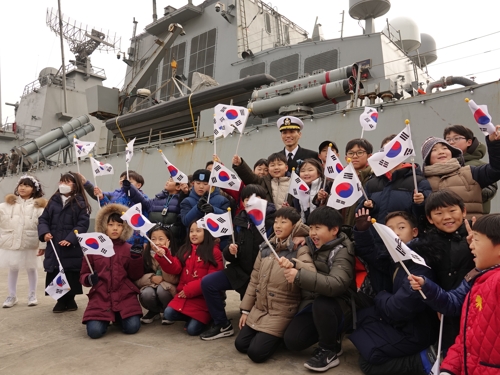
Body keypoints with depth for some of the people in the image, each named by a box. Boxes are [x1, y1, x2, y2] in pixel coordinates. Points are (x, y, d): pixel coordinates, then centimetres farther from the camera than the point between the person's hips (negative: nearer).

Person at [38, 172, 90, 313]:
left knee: (71, 276, 1)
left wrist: (70, 239, -19)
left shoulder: (80, 203, -2)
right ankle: (62, 300, 22)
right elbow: (43, 219, 12)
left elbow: (82, 224, -9)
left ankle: (69, 300, 20)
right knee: (55, 275, 8)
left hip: (72, 248, -4)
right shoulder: (53, 201, 11)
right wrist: (44, 232, -7)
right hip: (53, 247, 4)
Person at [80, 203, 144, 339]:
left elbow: (135, 276, 4)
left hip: (125, 296, 0)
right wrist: (88, 279, -14)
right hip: (100, 297, 0)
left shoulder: (128, 249, 6)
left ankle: (119, 318, 19)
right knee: (94, 331, -19)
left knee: (132, 327, -18)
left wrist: (136, 259, -12)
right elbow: (83, 274, 9)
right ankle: (107, 319, 18)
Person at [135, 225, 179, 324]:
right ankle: (154, 312, 5)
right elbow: (137, 279, -5)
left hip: (168, 289, -2)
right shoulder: (145, 255, -6)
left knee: (162, 289, -33)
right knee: (146, 293, -31)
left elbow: (172, 279, -22)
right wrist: (151, 278, -24)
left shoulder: (174, 255, -12)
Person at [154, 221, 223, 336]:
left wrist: (190, 289, -15)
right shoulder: (185, 250, 13)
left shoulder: (214, 252, -4)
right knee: (168, 314, -19)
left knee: (192, 330, -16)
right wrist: (163, 256, -16)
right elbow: (175, 268, 2)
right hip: (183, 293, 5)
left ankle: (201, 319, 17)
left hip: (202, 296, -5)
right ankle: (191, 317, 9)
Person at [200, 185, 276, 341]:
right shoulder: (239, 221, 3)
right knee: (207, 283, -10)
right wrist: (230, 251, -14)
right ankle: (222, 325, 7)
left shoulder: (272, 218, -11)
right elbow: (228, 256, 8)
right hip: (241, 271, 5)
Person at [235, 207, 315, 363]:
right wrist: (245, 309, 9)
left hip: (281, 313, -6)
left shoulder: (300, 250, -12)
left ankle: (280, 337, 15)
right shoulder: (265, 249, 5)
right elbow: (254, 281, 9)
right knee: (240, 345, 4)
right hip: (258, 309, 6)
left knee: (256, 353, -12)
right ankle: (264, 335, 27)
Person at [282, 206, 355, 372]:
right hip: (313, 303, 6)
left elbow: (336, 285, -36)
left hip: (340, 308, -6)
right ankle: (331, 337, 15)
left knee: (321, 303, -38)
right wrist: (293, 264, -11)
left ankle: (329, 351, -11)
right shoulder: (313, 245, 2)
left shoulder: (342, 252, -19)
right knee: (292, 340, -14)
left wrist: (299, 276, -42)